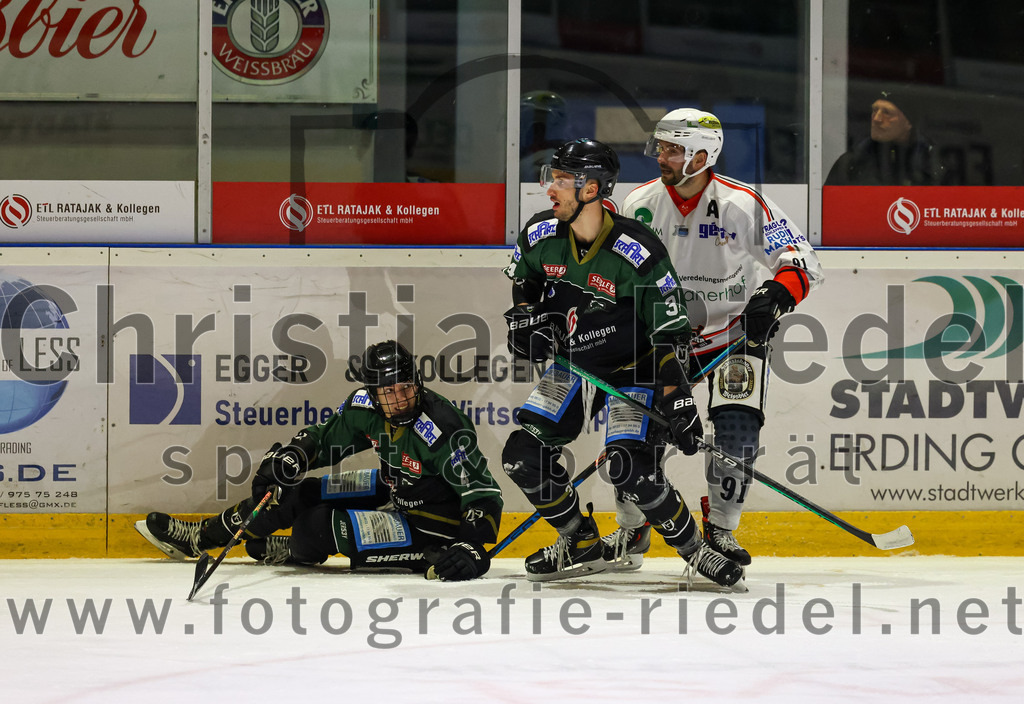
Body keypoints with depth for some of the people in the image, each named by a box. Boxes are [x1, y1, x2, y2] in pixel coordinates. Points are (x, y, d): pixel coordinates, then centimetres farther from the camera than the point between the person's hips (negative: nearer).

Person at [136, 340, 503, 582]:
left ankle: (299, 551, 17)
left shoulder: (441, 430, -32)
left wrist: (472, 545, -43)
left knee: (317, 527, -20)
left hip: (431, 517, -7)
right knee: (297, 492, 2)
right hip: (394, 490, 7)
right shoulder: (366, 406, -12)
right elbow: (327, 437, 3)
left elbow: (484, 490, -31)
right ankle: (200, 537, 18)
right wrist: (290, 455, -16)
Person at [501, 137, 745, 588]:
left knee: (630, 470, -22)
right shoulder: (541, 236, -9)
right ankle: (581, 546, 17)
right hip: (574, 365, 6)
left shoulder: (638, 254, -27)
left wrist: (677, 398, -26)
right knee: (524, 455, -2)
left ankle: (695, 552, -2)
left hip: (634, 369, -6)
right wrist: (526, 316, -3)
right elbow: (524, 280, 15)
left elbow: (671, 332, -22)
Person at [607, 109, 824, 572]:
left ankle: (719, 531, 4)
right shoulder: (640, 204, -5)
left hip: (734, 337, -2)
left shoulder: (745, 205, -14)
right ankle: (630, 532, 11)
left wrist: (773, 299, -29)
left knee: (737, 432, -16)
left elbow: (801, 263, -11)